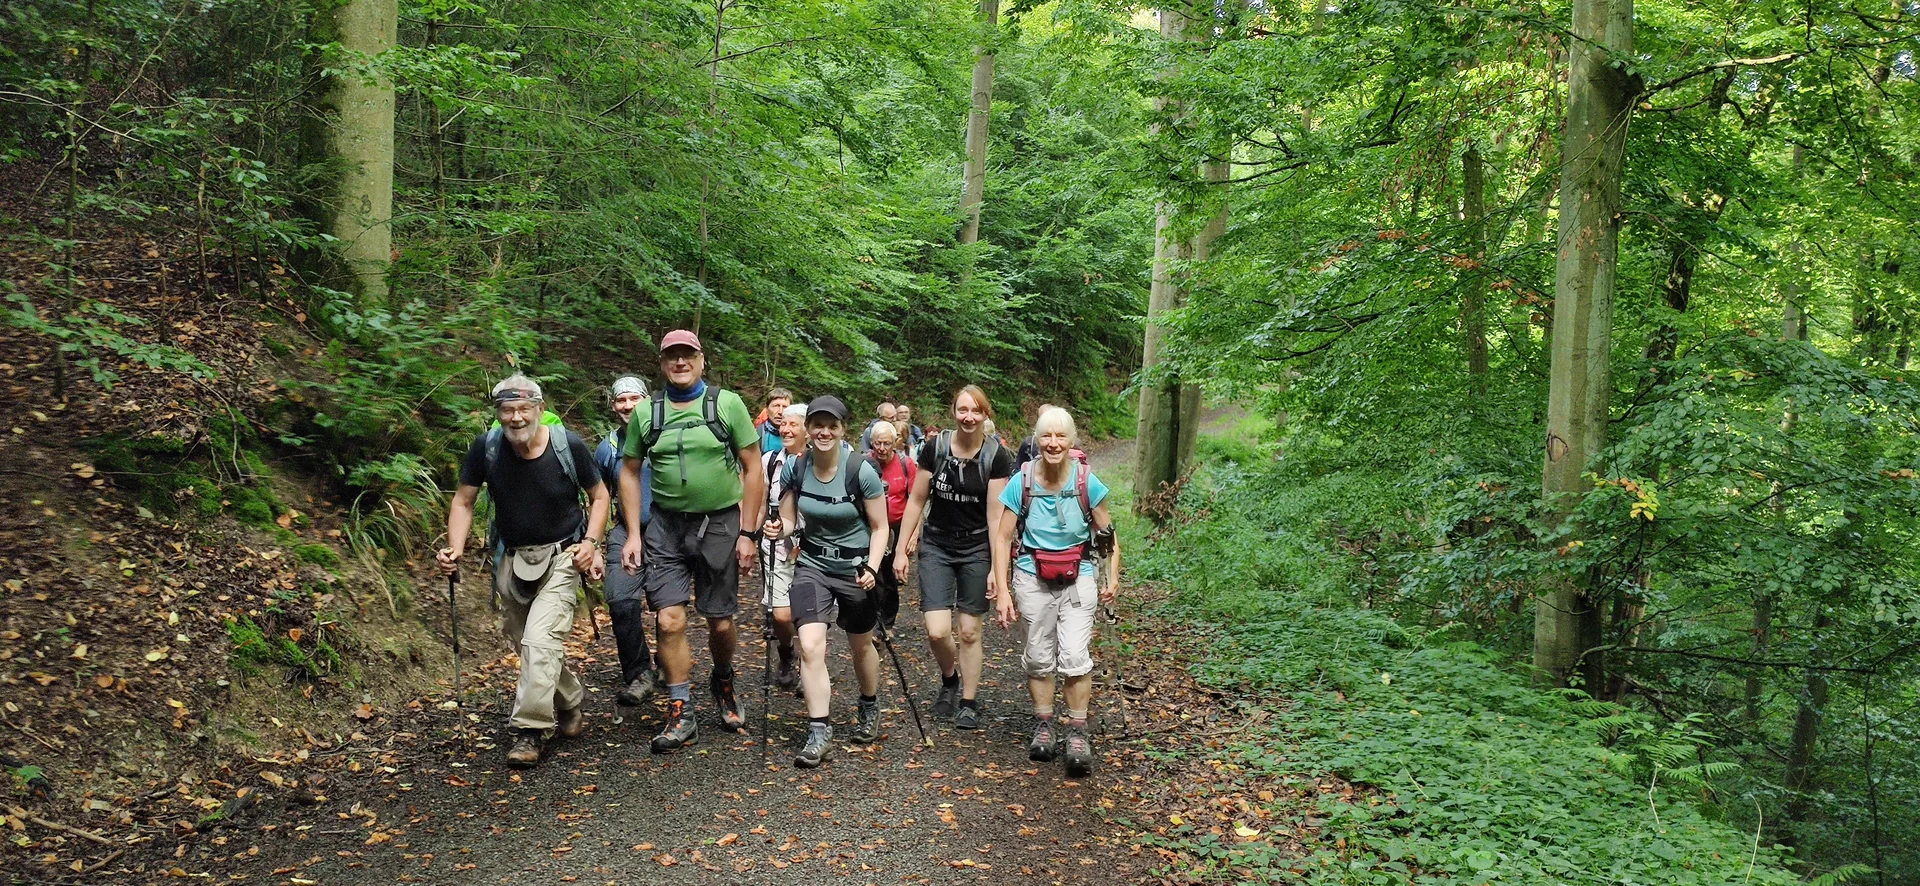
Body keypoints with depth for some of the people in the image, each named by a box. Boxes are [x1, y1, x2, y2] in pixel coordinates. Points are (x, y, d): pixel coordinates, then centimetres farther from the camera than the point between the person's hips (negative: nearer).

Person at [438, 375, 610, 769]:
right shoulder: (486, 448, -11)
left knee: (540, 639, -19)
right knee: (527, 644, 12)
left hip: (561, 556, -4)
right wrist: (455, 549, -14)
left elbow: (599, 496, 0)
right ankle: (570, 706, 35)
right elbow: (463, 501, 1)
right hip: (512, 558, 4)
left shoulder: (569, 447, -15)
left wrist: (590, 541, -13)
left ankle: (531, 730, -11)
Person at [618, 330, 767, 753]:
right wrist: (633, 534, 2)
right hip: (666, 527, 1)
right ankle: (680, 715, 5)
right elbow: (629, 472, 10)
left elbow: (753, 470, -2)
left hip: (720, 524, -1)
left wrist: (747, 534, -6)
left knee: (720, 622, 8)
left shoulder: (727, 404, -3)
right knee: (670, 620, -7)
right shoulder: (646, 412, 3)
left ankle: (723, 685, 37)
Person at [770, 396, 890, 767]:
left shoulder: (861, 470, -18)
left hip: (855, 566, -1)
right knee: (810, 647, -16)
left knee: (860, 645, 18)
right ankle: (819, 732, -7)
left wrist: (871, 568, -22)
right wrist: (780, 528, -19)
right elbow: (789, 520, 3)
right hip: (813, 565, 2)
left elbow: (880, 528, -10)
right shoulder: (795, 468, -9)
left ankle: (869, 709, 46)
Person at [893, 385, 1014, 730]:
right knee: (937, 631, -8)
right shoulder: (935, 448, -5)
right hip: (936, 548, 1)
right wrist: (900, 550, 3)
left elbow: (997, 514, -8)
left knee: (969, 631, 4)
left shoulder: (996, 456, -9)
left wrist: (997, 566, -11)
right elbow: (916, 501, 3)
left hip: (977, 550, -1)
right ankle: (949, 680, 24)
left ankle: (969, 702, 22)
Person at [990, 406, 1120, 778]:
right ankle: (1043, 726, 25)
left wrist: (1113, 578, -3)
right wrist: (1002, 591, -7)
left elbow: (1107, 535, 4)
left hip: (1077, 578, -1)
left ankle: (1077, 733, 3)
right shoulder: (1021, 483, -9)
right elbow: (1003, 538, -4)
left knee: (1075, 656, -10)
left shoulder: (1087, 482, -9)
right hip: (1032, 579, 1)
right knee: (1039, 656, 8)